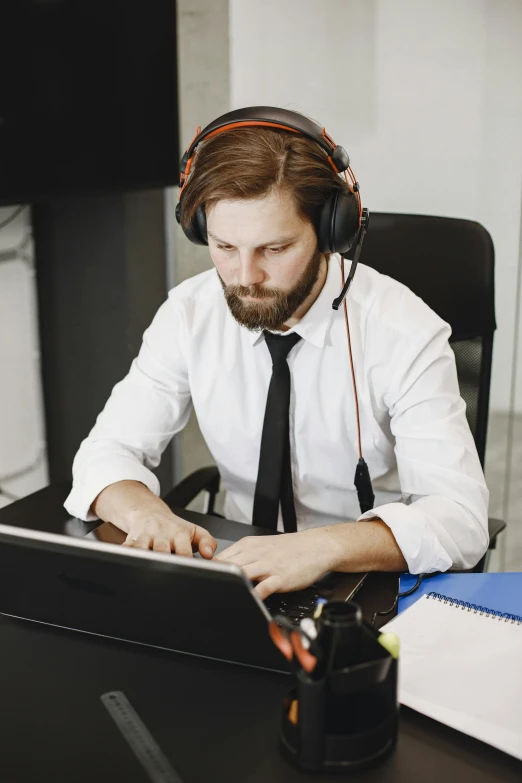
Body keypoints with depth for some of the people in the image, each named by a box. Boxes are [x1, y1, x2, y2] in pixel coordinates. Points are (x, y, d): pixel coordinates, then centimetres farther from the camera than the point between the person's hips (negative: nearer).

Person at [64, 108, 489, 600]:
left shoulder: (405, 332, -18)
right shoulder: (188, 314, -8)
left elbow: (461, 519, -23)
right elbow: (107, 452, -5)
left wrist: (323, 547, -40)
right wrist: (144, 511, -28)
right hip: (241, 567, 1)